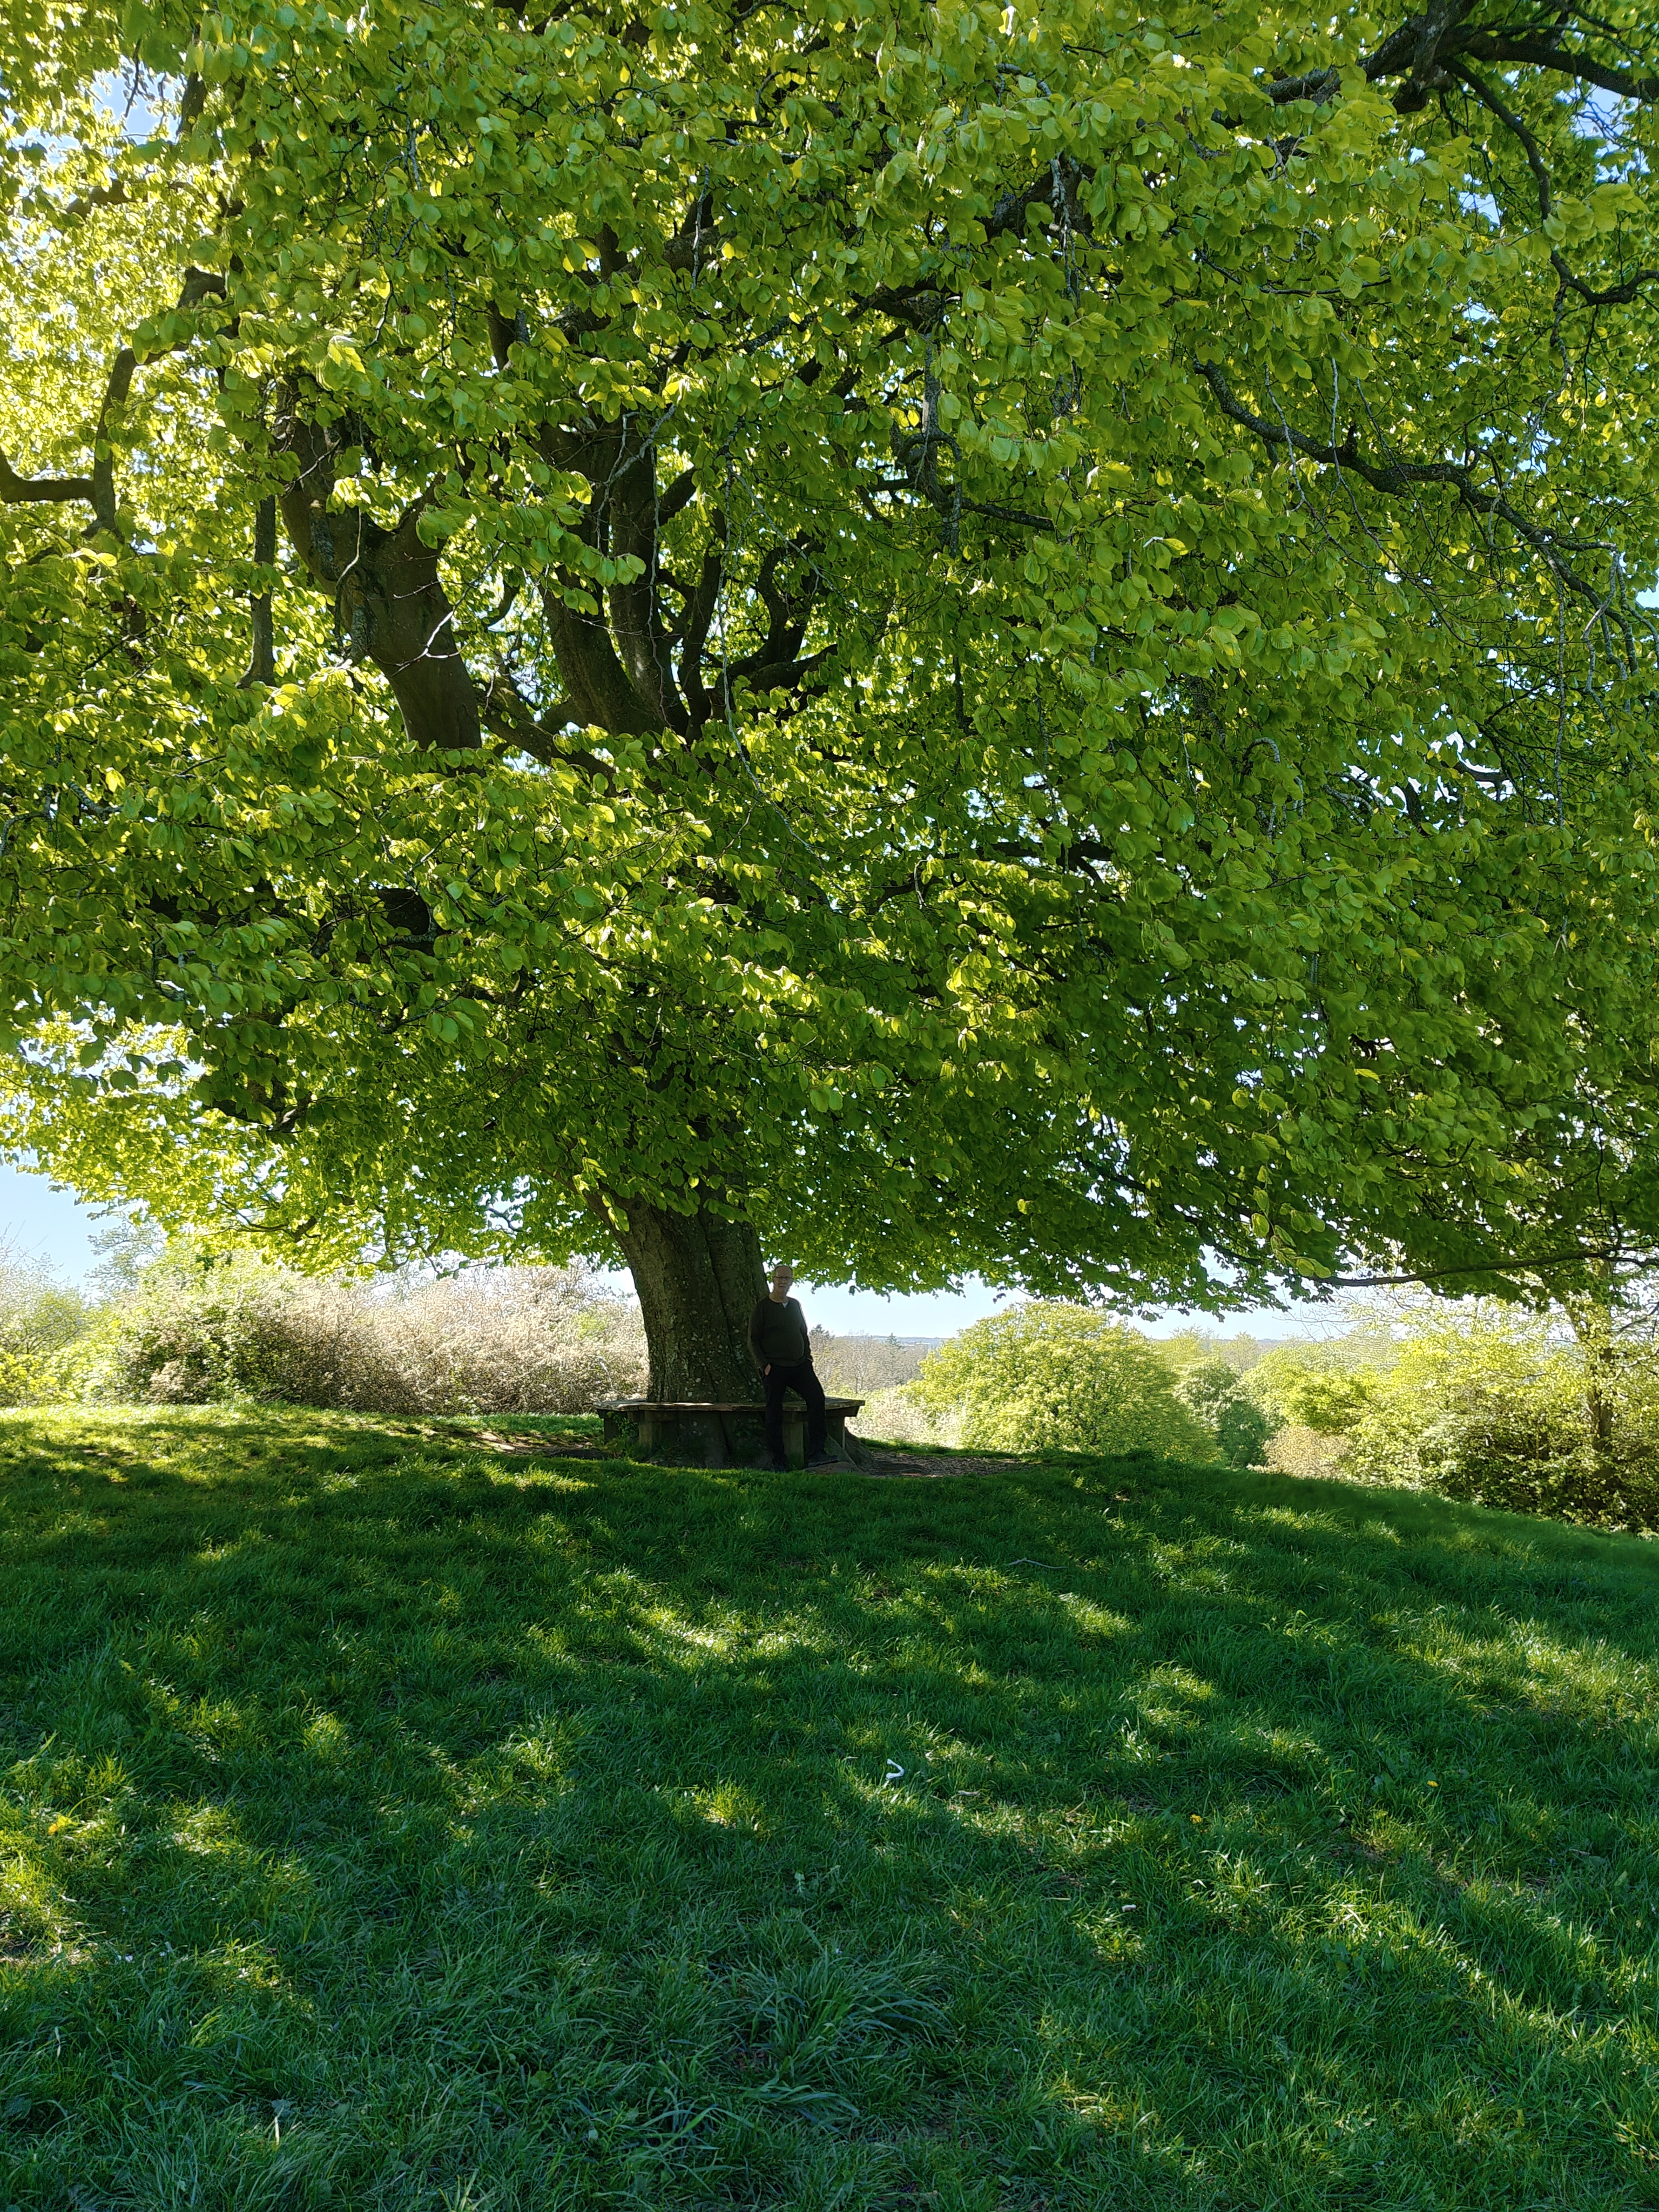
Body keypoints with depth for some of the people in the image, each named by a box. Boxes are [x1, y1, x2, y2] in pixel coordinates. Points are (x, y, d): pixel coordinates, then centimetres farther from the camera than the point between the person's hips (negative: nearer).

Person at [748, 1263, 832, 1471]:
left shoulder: (795, 1305, 16)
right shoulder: (763, 1307, -1)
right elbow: (753, 1341, -1)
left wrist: (808, 1358, 11)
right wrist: (764, 1365, -12)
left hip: (799, 1365, 4)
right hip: (775, 1368, -4)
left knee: (817, 1397, -14)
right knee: (774, 1413, -3)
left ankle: (815, 1454, -14)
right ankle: (778, 1462, 5)